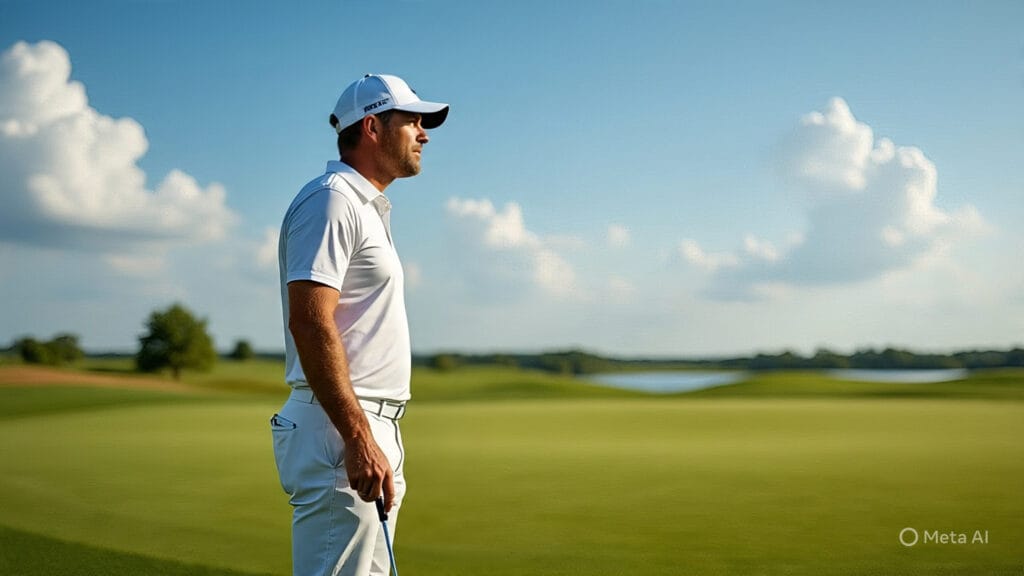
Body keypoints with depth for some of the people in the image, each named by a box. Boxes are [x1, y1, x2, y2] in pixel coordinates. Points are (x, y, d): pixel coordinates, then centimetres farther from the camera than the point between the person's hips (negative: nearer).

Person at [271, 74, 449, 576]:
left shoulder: (367, 208, 22)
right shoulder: (330, 200, -9)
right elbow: (310, 322, -20)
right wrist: (359, 438, -25)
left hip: (371, 428, 10)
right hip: (340, 429, -10)